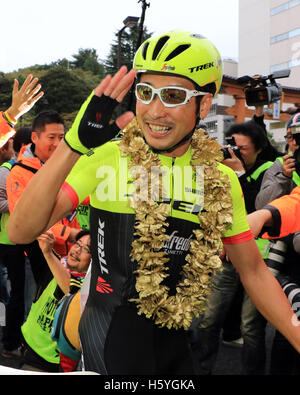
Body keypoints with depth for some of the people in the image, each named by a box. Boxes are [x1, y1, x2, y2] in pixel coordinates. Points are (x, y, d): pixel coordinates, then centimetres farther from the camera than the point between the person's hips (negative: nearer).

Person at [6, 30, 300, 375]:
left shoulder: (221, 180, -6)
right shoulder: (104, 158, -14)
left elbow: (253, 272, 3)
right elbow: (20, 231, -23)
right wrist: (74, 143, -33)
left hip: (175, 345, 3)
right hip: (110, 338, -3)